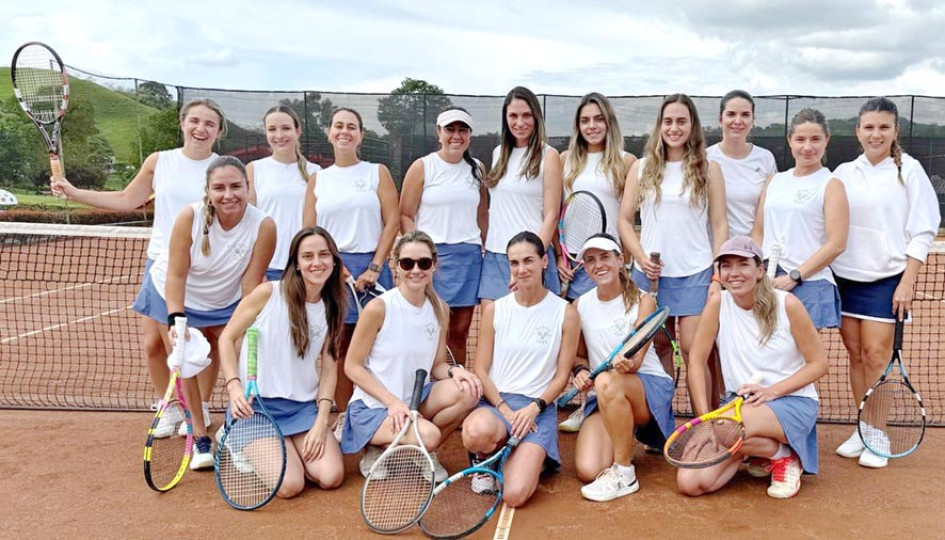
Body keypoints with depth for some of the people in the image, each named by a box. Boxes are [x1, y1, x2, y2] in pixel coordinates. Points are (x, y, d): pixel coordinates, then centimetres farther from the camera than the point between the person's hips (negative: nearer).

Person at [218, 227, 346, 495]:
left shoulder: (332, 309, 5)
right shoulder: (268, 293, -8)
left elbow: (328, 366, 4)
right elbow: (228, 338, -2)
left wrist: (321, 421, -6)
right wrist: (233, 387, -15)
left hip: (304, 407, 4)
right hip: (255, 405, -4)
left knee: (331, 477, -13)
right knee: (290, 485, -17)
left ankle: (290, 450, 17)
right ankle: (241, 445, 13)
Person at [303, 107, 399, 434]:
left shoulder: (377, 173, 9)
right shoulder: (318, 179, 13)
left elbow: (392, 222, 1)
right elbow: (308, 231, 6)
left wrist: (374, 268, -8)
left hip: (370, 268, -1)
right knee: (338, 346, 2)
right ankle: (343, 416, 12)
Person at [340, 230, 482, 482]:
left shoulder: (440, 309, 0)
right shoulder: (379, 308, -16)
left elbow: (436, 365, 7)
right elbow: (352, 366, -11)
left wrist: (454, 371, -18)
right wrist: (392, 401, -20)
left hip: (415, 399, 6)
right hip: (373, 406, -5)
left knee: (468, 391, -21)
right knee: (428, 434, -32)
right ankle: (378, 449, 2)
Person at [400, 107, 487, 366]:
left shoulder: (476, 168, 14)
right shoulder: (422, 167, 2)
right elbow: (405, 215, -1)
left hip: (469, 255, 3)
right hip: (433, 255, -3)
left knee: (460, 331, 6)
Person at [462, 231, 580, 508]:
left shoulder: (565, 313, 2)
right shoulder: (494, 310, 6)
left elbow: (562, 376, 4)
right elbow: (481, 370, 3)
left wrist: (534, 407, -12)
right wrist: (505, 410, -10)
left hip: (539, 408, -1)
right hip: (494, 401, 1)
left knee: (515, 495, -22)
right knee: (477, 431, -39)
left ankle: (532, 459, 15)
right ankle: (487, 463, 1)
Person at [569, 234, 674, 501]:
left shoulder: (643, 301, -7)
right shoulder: (580, 305, 2)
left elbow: (636, 360, -15)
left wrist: (627, 364, -40)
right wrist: (580, 370, -13)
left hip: (649, 388, -3)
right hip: (604, 398, 3)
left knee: (607, 382, -40)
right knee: (588, 471, -21)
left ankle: (624, 474, -23)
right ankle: (621, 444, 15)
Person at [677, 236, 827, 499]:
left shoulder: (787, 304, -11)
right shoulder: (718, 304, -5)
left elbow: (818, 364, -5)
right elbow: (696, 362, -3)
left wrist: (771, 391, -18)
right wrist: (705, 418, -11)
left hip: (791, 402, -3)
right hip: (739, 403, 4)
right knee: (689, 482, -15)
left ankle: (784, 456, -3)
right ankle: (761, 453, 13)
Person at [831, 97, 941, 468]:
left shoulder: (909, 170, -2)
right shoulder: (843, 173, 8)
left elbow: (922, 231, -4)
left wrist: (907, 281, -10)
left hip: (886, 277, -3)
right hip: (845, 276, 3)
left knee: (876, 356, -4)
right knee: (855, 354, 6)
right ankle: (862, 430, 17)